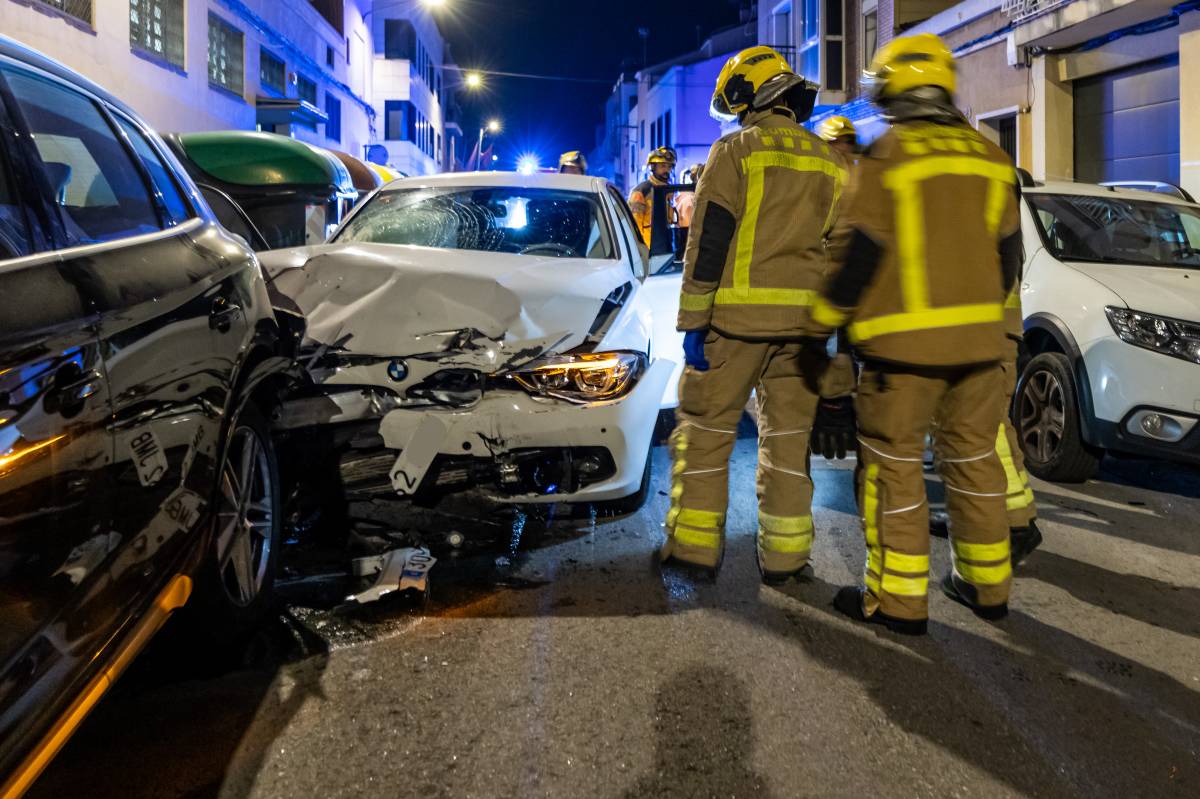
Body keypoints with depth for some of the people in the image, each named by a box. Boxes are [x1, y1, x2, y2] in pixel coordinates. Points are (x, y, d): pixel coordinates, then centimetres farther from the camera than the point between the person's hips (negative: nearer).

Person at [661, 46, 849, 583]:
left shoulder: (735, 151, -3)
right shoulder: (829, 161, 15)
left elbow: (708, 243, -10)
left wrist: (692, 320, -8)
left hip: (737, 316, -5)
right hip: (803, 318, 5)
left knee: (706, 427, 5)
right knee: (788, 434, 10)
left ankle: (694, 544, 9)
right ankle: (784, 553, 14)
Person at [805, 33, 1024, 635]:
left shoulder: (886, 157, -7)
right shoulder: (989, 157, 11)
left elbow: (858, 252, -12)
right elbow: (1008, 250, 14)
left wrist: (822, 324, -3)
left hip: (904, 342, -6)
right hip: (979, 338, 6)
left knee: (894, 465, 2)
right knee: (974, 458, 15)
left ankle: (900, 599, 6)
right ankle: (986, 584, 25)